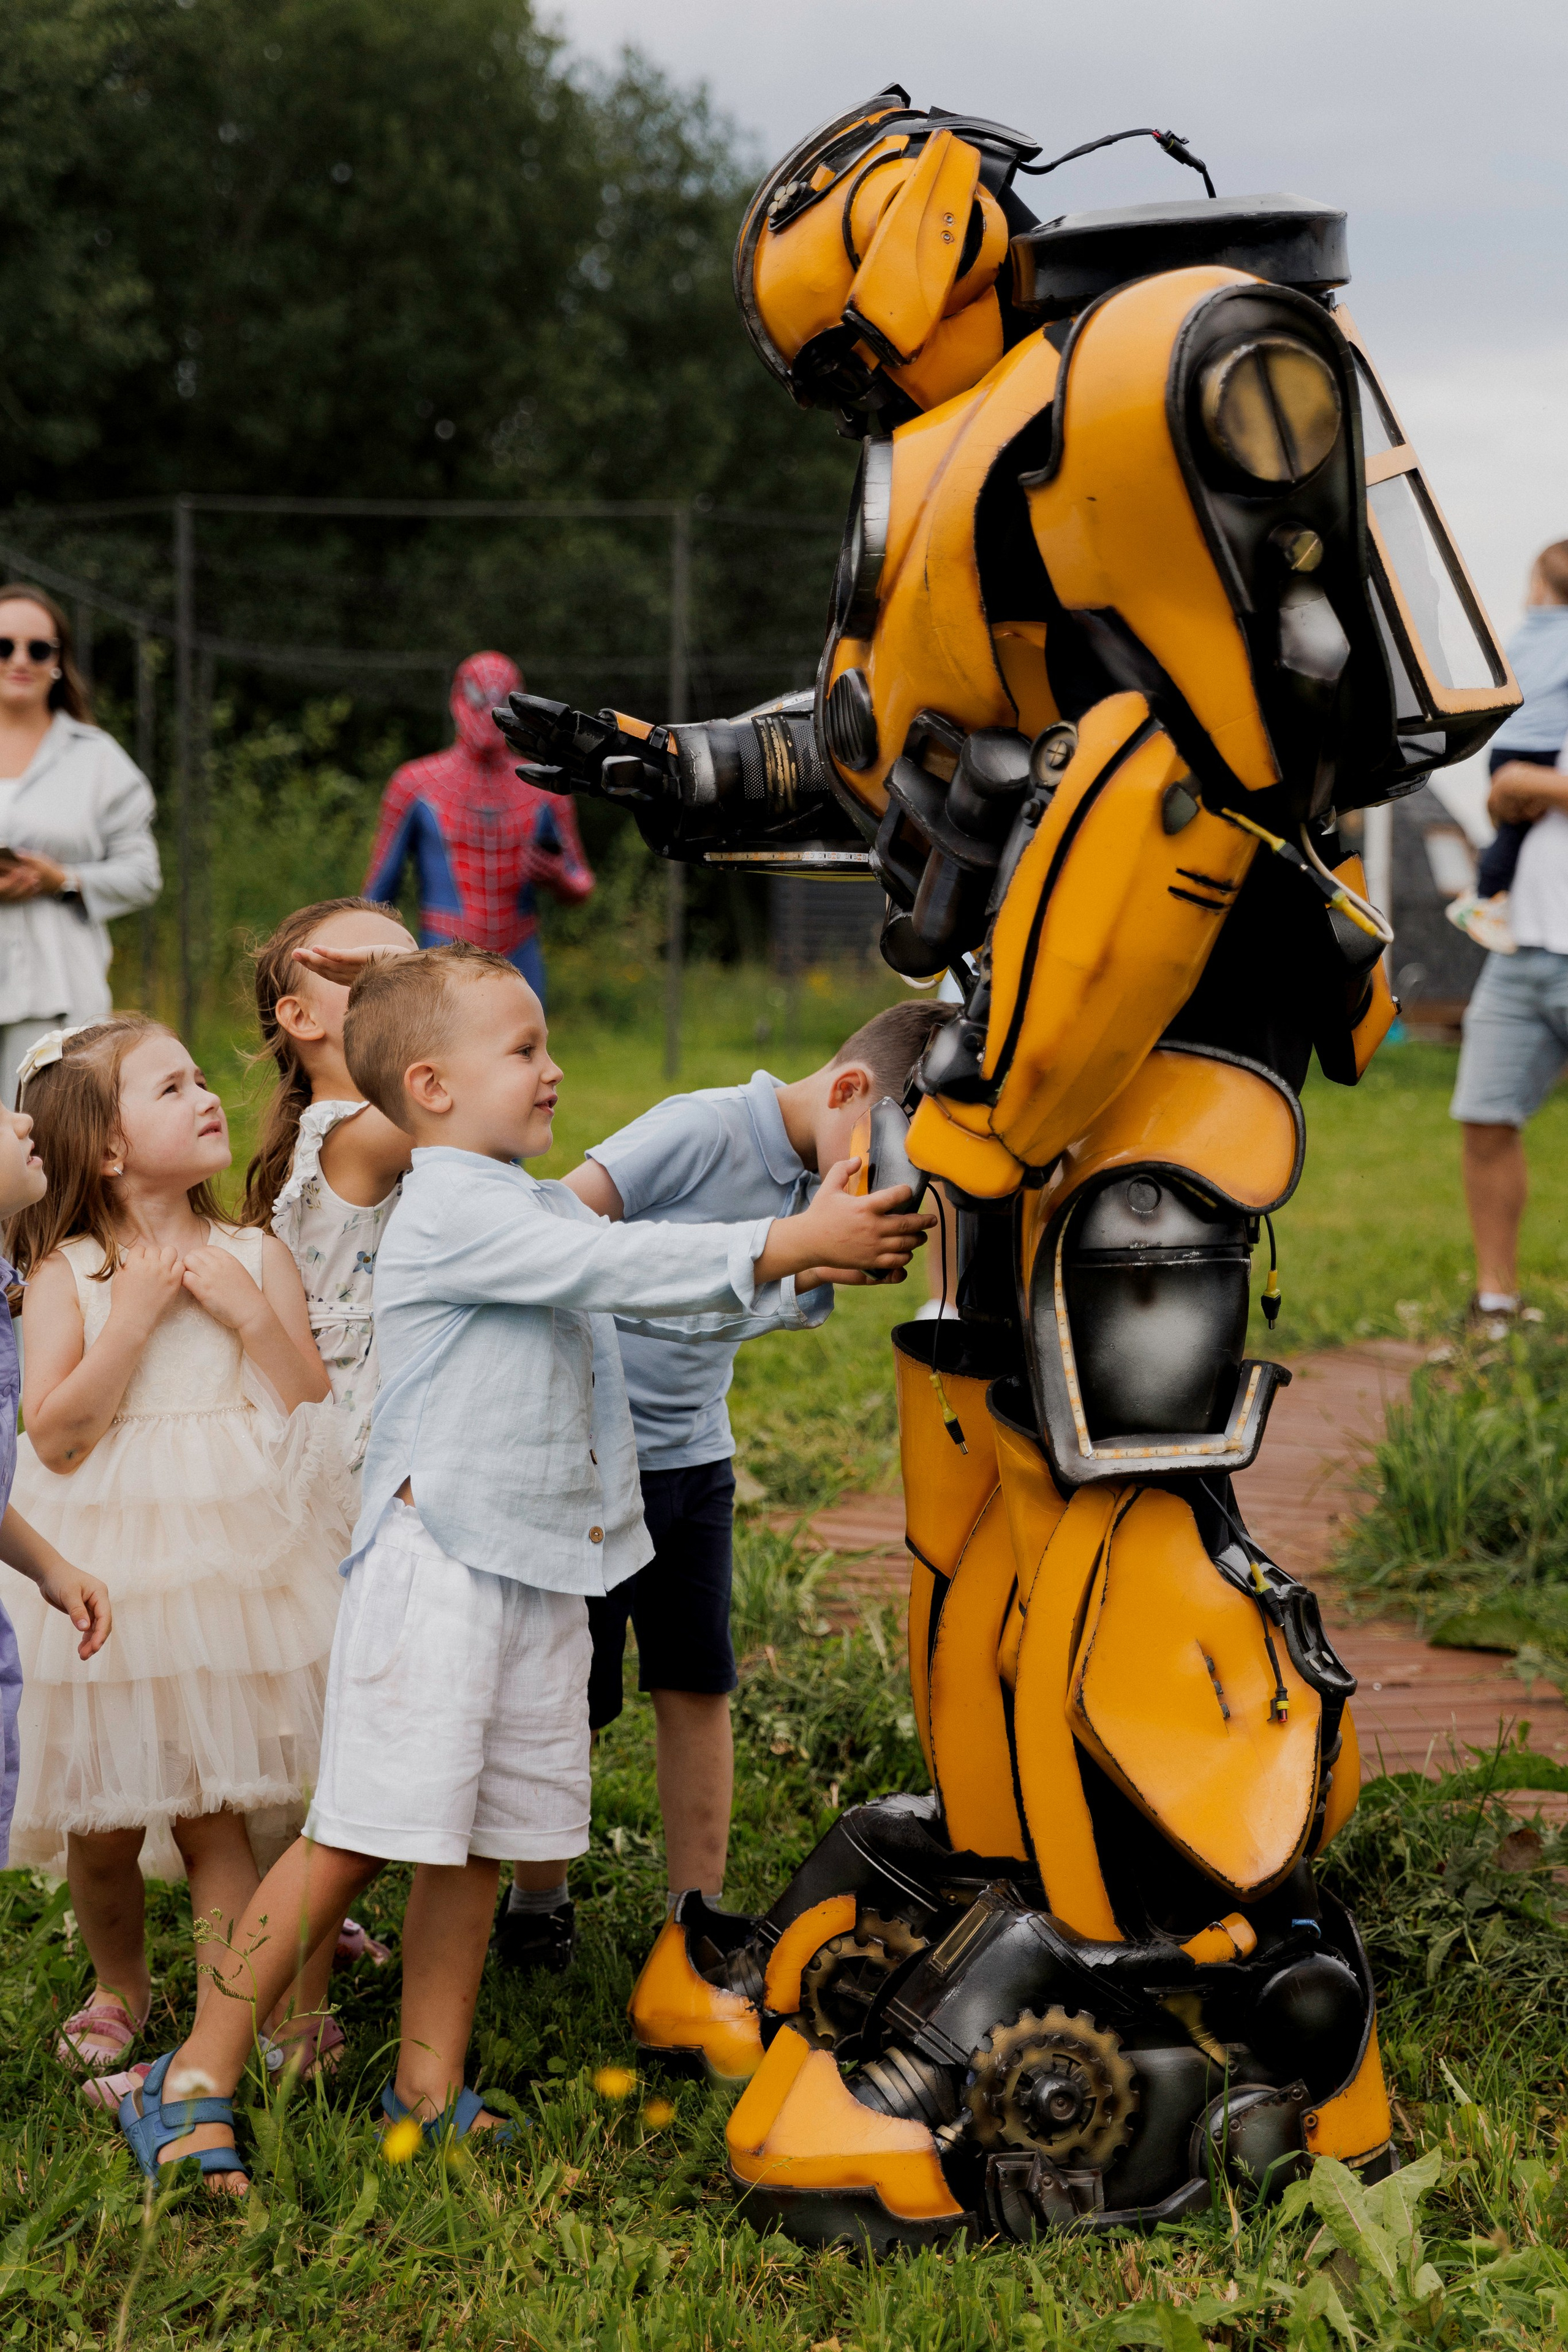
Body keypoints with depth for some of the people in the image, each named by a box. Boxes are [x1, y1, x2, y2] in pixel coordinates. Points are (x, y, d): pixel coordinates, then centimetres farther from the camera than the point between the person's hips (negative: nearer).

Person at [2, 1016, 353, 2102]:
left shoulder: (254, 1257, 3)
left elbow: (314, 1416, 0)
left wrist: (251, 1313, -12)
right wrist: (133, 1318, -17)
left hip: (229, 1561, 1)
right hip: (111, 1581, 0)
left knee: (217, 1816, 1)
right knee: (103, 1822, 8)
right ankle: (119, 1985, 33)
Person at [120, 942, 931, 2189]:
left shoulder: (545, 1210, 16)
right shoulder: (450, 1210, -12)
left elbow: (690, 1303, 17)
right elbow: (621, 1268, -21)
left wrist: (818, 1255, 3)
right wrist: (789, 1241, -19)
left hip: (542, 1570, 9)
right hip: (439, 1562, -9)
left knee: (476, 1842, 11)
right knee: (358, 1839, -8)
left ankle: (429, 2092, 21)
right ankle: (194, 2085, 1)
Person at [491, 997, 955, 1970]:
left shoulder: (818, 1194, 4)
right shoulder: (703, 1131, -21)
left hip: (697, 1459, 7)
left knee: (698, 1688, 8)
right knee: (567, 1698, 4)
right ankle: (536, 1902, 22)